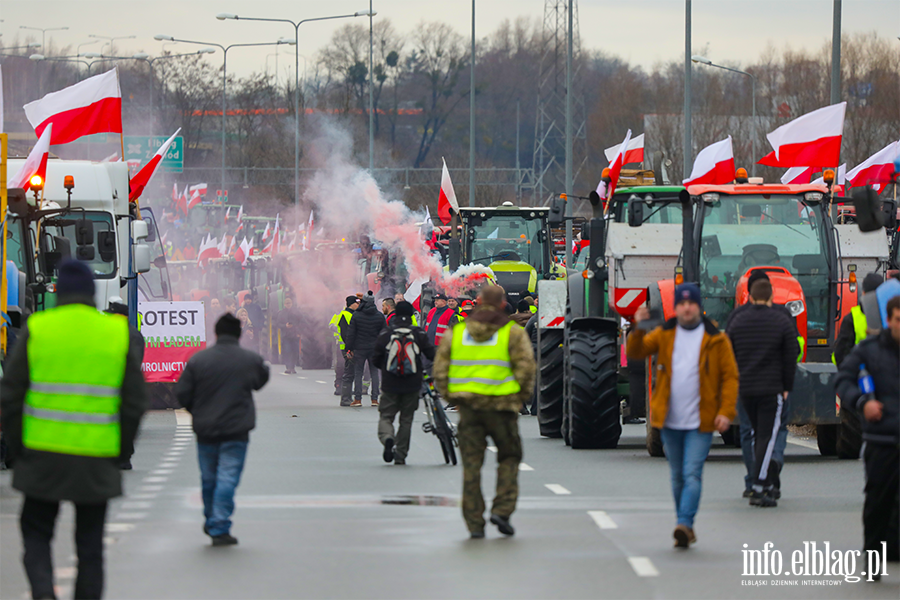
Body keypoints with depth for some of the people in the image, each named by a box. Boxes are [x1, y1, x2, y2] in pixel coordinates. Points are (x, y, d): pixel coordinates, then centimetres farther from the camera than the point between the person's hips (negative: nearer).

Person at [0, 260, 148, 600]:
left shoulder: (36, 330, -3)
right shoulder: (120, 333, 0)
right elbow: (135, 402, 0)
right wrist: (118, 451, 10)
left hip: (43, 457, -1)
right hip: (97, 464, 1)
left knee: (36, 534, 13)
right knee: (90, 544, 11)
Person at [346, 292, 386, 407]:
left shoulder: (356, 316, -7)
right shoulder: (380, 316, 1)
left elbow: (351, 334, -5)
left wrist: (349, 348, 1)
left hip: (359, 348, -2)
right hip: (374, 349, 2)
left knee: (358, 373, 4)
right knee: (374, 373, 8)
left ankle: (357, 398, 0)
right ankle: (374, 399, 5)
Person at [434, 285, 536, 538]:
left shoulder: (457, 331, 7)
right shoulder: (512, 332, -2)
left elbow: (440, 368, 4)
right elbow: (526, 367, -9)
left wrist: (451, 397, 12)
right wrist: (521, 397, 4)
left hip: (467, 405, 2)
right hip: (501, 404, -2)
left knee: (471, 463, 6)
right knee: (509, 457, 15)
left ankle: (474, 523, 4)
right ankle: (502, 509, 0)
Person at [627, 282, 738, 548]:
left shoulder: (716, 339, -1)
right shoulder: (664, 334, 7)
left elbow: (730, 376, -2)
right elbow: (636, 353, -1)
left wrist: (726, 411, -12)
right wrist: (638, 328, -20)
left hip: (700, 422, -3)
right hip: (670, 421, 3)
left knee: (692, 474, -14)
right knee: (678, 476, 10)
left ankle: (685, 524, -22)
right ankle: (686, 529, 19)